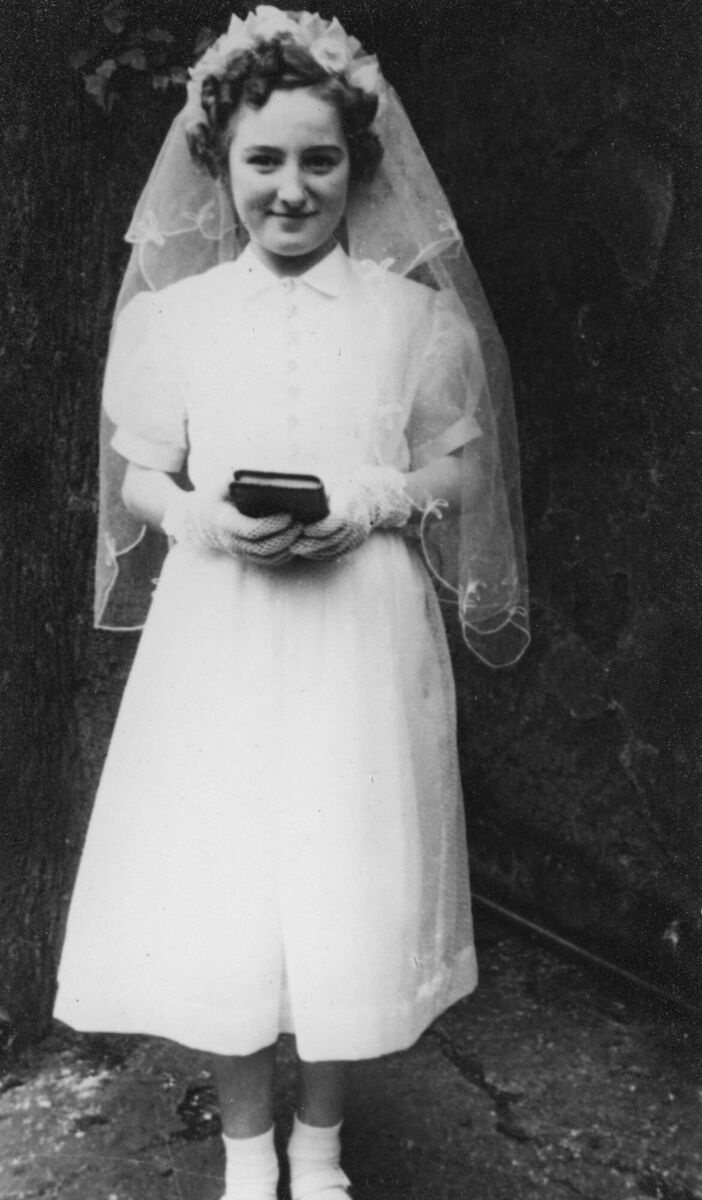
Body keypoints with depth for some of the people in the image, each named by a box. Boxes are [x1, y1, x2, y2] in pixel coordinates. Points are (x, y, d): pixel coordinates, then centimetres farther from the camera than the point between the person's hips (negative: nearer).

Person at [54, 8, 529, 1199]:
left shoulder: (412, 313, 2)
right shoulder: (173, 314, 4)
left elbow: (457, 471, 6)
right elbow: (137, 476, 9)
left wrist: (365, 506, -13)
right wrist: (201, 519, -12)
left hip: (363, 638, 0)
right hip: (217, 638, 1)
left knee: (349, 889, 5)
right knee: (213, 891, 4)